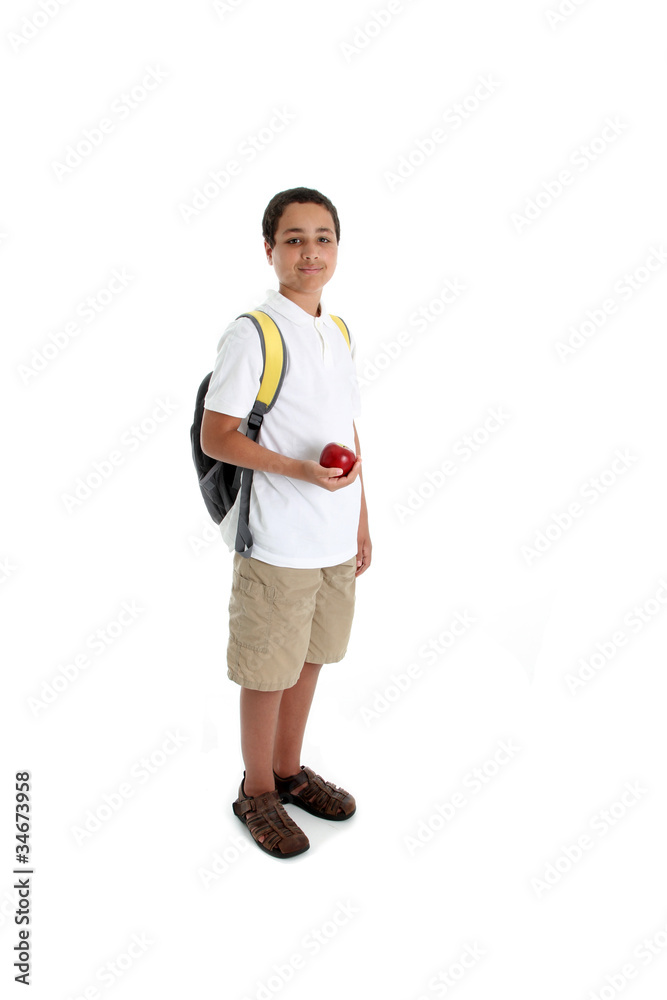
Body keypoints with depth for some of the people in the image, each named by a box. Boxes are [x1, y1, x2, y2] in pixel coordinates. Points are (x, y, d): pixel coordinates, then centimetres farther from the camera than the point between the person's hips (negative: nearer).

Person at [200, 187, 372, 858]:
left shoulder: (339, 331, 10)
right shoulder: (251, 333, -12)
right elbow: (215, 437, -14)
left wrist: (361, 524, 15)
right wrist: (301, 470, -24)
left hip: (335, 538, 7)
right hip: (277, 542, -7)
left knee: (309, 658, 19)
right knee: (268, 671, 7)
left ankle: (289, 771, 39)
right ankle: (257, 792, 29)